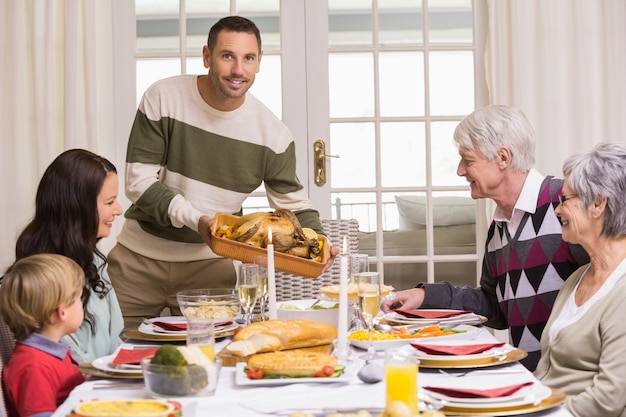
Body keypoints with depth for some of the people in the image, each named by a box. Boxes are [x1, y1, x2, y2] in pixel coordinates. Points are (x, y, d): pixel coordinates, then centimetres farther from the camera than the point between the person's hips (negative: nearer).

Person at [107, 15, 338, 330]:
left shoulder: (273, 134, -8)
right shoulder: (163, 99, -12)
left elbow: (294, 204, 1)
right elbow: (138, 183, -12)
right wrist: (195, 219, -26)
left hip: (210, 263, 1)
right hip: (139, 257, 0)